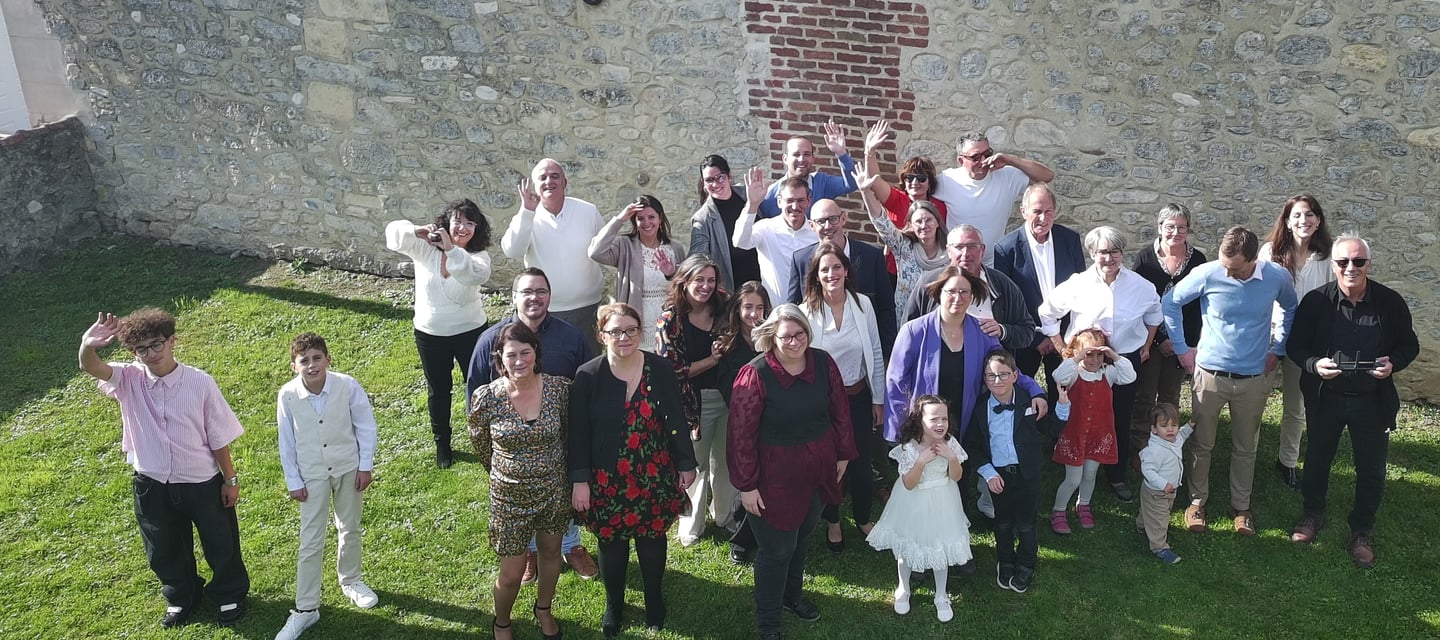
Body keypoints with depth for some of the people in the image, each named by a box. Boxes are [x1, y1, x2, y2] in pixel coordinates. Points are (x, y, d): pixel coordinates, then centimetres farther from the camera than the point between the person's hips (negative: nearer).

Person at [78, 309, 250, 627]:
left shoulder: (200, 383, -18)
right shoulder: (129, 380, -12)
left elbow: (219, 437, -10)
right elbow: (91, 368, -34)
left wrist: (230, 479, -2)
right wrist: (87, 346, -57)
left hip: (203, 484, -2)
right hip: (152, 486, 3)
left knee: (221, 545, 17)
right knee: (164, 552, 23)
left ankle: (230, 595, 46)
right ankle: (182, 598, 51)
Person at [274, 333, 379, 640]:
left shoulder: (347, 386, -20)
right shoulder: (288, 396, -18)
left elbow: (365, 425, -7)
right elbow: (286, 442, -6)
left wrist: (365, 465, -5)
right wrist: (293, 482, -3)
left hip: (348, 468, 1)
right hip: (312, 475, -1)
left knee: (350, 529, 18)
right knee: (311, 541, 3)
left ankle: (350, 580, 43)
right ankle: (305, 608, 13)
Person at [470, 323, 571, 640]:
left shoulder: (560, 388, -15)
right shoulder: (486, 397, -20)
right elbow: (481, 445, 0)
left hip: (554, 490, 2)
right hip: (510, 495, -2)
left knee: (551, 552, 23)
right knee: (512, 574, 8)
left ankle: (543, 608, 52)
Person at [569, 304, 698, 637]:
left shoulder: (660, 369, -7)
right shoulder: (587, 376, -10)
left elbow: (676, 420, 0)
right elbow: (579, 432, -7)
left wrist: (686, 464, 4)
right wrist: (579, 480, -8)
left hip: (654, 476, 1)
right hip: (607, 479, -1)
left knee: (652, 538, 15)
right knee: (611, 542, 13)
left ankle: (654, 598, 40)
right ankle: (613, 604, 37)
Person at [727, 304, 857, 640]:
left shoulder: (823, 363, -6)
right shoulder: (755, 375, -21)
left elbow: (839, 411, 7)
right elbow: (741, 433, -18)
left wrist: (843, 454, 12)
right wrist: (746, 485, -15)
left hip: (817, 470, 5)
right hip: (775, 475, -5)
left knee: (802, 536, 24)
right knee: (777, 548, 6)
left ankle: (792, 594, 51)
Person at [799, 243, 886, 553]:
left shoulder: (863, 304, -7)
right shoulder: (806, 312, -13)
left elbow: (875, 355, 1)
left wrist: (878, 399, 4)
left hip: (858, 396, 1)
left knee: (861, 463, 10)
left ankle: (864, 518, 36)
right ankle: (833, 522, 36)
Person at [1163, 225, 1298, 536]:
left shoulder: (1278, 277, -9)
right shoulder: (1207, 273, -16)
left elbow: (1291, 310, 14)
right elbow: (1169, 303, -1)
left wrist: (1277, 349, 11)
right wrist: (1182, 348, 0)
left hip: (1253, 379, 1)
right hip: (1209, 374, -1)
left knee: (1246, 448, 13)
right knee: (1201, 444, 9)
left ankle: (1241, 506, 29)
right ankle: (1197, 500, 27)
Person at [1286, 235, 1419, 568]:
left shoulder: (1390, 302, -10)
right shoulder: (1315, 301, -12)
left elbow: (1409, 345, 1)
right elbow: (1295, 346, -4)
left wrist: (1393, 363, -19)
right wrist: (1314, 364, -23)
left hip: (1373, 402, 0)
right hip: (1325, 399, 0)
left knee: (1371, 471, 11)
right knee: (1317, 460, 18)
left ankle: (1362, 531, 32)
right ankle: (1313, 514, 42)